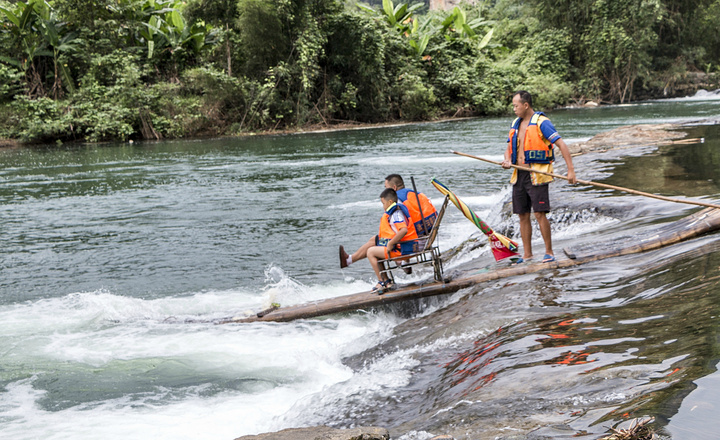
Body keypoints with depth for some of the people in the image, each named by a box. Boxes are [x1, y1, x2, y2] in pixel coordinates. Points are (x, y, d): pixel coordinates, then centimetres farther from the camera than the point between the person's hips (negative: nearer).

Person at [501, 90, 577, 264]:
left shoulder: (541, 122, -8)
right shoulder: (516, 124, 15)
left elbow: (562, 145, -13)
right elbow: (509, 148, 20)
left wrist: (571, 170, -21)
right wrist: (507, 161, -4)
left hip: (536, 176, -7)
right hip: (519, 175, 7)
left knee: (540, 214, -11)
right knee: (523, 215, 8)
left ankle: (549, 252, 0)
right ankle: (527, 254, 16)